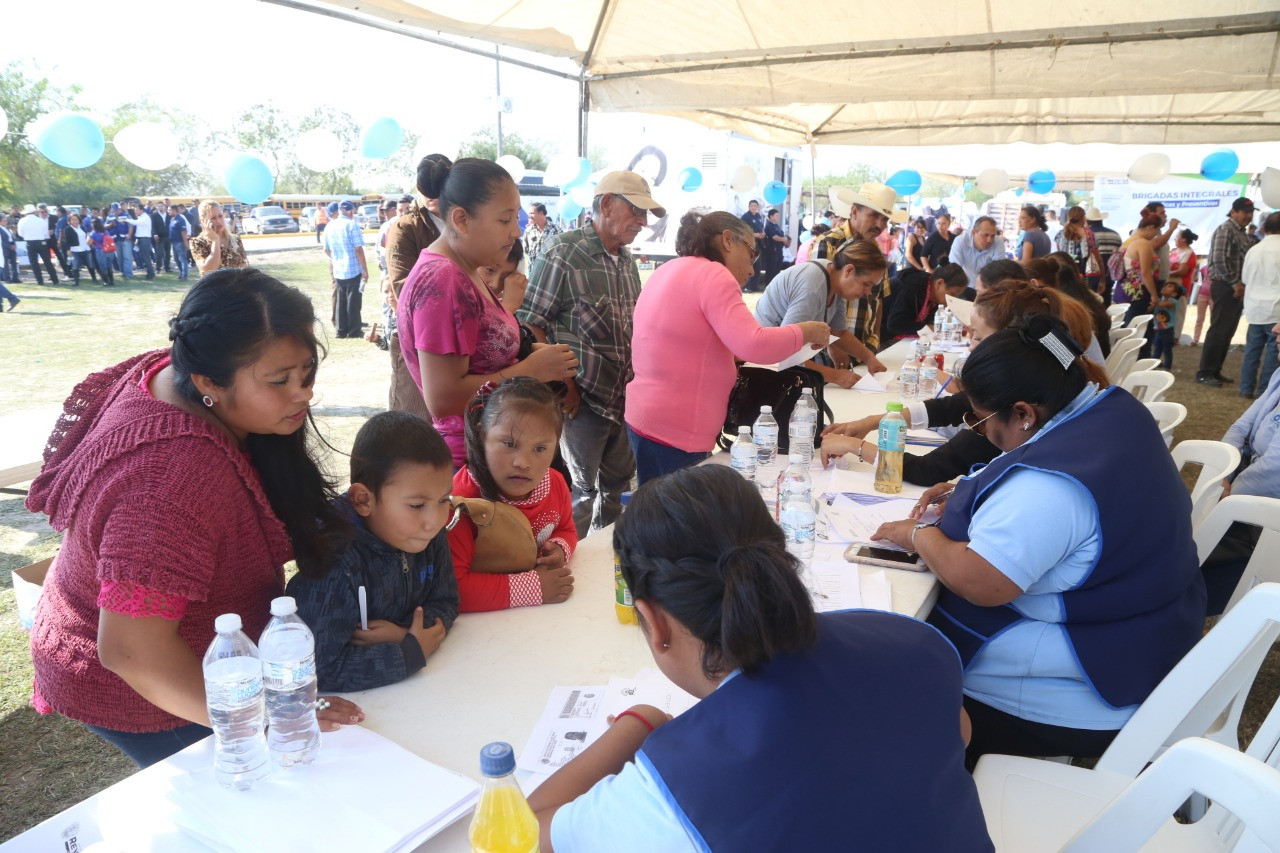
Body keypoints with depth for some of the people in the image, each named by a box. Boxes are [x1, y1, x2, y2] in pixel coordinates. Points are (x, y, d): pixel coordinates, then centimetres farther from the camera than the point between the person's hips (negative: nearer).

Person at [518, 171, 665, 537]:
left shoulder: (627, 260, 10)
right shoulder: (563, 252, -12)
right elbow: (530, 324, -14)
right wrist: (563, 383, -18)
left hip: (624, 397, 8)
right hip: (582, 398, -7)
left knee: (619, 482, 20)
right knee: (580, 491, 4)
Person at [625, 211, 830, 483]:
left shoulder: (668, 271, 15)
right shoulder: (712, 275, -13)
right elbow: (755, 345, -23)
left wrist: (732, 358, 12)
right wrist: (806, 331, -8)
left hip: (647, 420, 10)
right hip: (675, 433, -9)